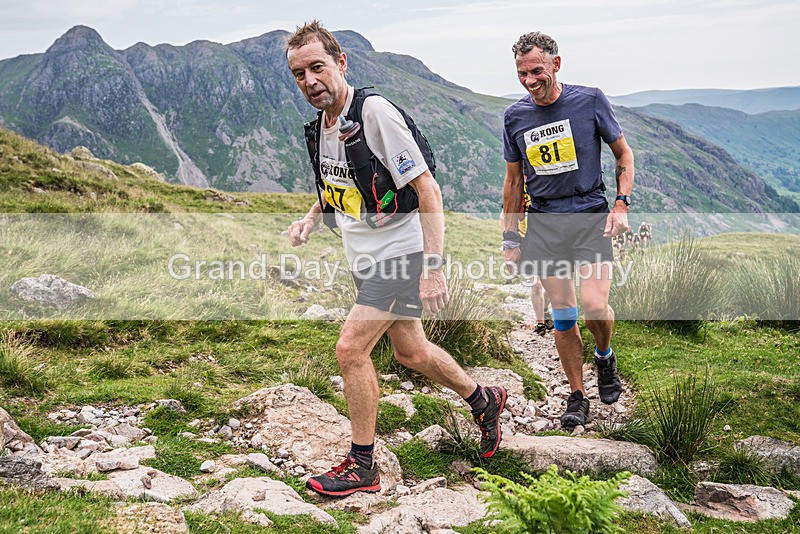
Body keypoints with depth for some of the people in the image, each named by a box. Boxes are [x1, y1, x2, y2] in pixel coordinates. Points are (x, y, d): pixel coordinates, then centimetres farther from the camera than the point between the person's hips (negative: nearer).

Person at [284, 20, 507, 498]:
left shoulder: (375, 112, -20)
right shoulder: (322, 123, 4)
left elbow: (428, 189, -22)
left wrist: (434, 266, -28)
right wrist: (311, 218, 3)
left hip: (398, 253, -9)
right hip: (366, 257, 9)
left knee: (351, 349, -12)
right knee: (411, 351, 17)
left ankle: (362, 467, 4)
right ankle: (484, 400, 41)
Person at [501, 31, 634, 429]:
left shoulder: (589, 100, -2)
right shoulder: (515, 116, 5)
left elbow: (623, 154, 7)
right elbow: (514, 180, 14)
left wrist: (621, 205, -6)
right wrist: (510, 238, 13)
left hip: (590, 216, -2)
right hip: (543, 224, 2)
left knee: (595, 306, -16)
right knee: (562, 314, 2)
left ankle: (604, 356, 17)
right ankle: (577, 396, 16)